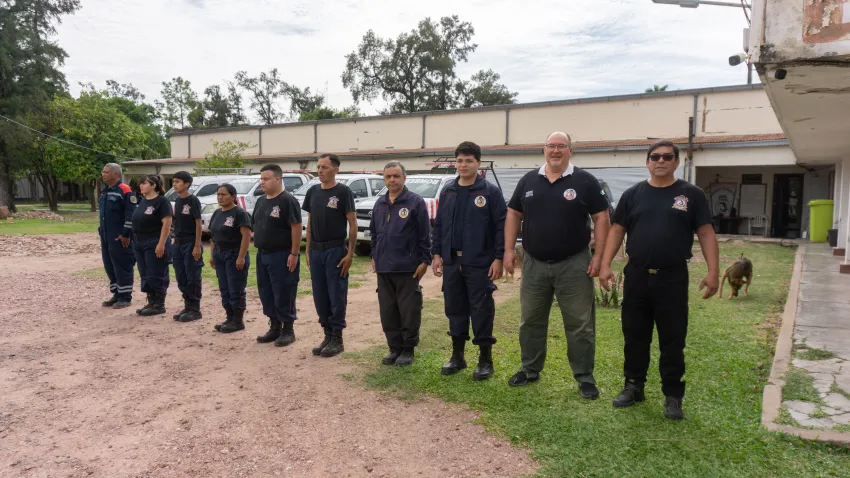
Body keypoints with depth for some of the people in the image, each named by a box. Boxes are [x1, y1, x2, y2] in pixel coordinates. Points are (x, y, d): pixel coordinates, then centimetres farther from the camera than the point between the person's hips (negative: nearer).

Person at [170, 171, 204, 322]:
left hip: (190, 244, -8)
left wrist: (197, 246, -16)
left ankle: (195, 309, 6)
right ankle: (187, 307, 21)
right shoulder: (177, 201, 11)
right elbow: (177, 222, 16)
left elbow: (198, 224, -12)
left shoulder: (193, 201, -11)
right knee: (181, 278, 11)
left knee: (193, 278, -1)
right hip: (178, 243, 8)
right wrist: (175, 242, 12)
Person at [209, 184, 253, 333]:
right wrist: (212, 255, 13)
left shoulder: (239, 213, -12)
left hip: (234, 255, -8)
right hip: (219, 255, 8)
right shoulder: (217, 213, 13)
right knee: (224, 289, 11)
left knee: (236, 290, -3)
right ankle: (230, 318, 20)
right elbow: (213, 235, 18)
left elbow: (246, 236, -18)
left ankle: (238, 321, 5)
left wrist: (241, 257, -23)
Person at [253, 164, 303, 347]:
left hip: (282, 256, -8)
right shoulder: (261, 201, 13)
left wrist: (294, 254, -21)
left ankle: (288, 330, 10)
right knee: (266, 293, 13)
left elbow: (296, 228, -17)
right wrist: (259, 249, 12)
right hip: (262, 255, 8)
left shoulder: (288, 200, -13)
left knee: (283, 294, -2)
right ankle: (274, 327, 25)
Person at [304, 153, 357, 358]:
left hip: (335, 251, -6)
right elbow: (310, 223, 15)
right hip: (316, 251, 6)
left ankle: (337, 339, 10)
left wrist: (350, 254, -15)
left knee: (336, 296, 0)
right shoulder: (313, 192, 10)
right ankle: (327, 335, 23)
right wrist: (308, 250, 9)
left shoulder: (343, 192, -8)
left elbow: (352, 223, -10)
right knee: (320, 296, 11)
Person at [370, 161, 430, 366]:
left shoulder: (415, 202, -6)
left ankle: (408, 349, 16)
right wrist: (374, 257, 16)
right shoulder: (379, 203, 11)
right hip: (383, 268, 6)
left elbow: (425, 234, -7)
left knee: (409, 311, 3)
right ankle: (395, 348, 23)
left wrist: (425, 260, -9)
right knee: (388, 311, 10)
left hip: (408, 268, -5)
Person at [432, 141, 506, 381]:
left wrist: (498, 258, -13)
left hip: (480, 263, -5)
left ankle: (485, 360, 14)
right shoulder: (447, 192, 10)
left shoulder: (490, 192, -5)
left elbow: (502, 226, -8)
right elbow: (439, 224, 14)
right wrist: (437, 254, 8)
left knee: (481, 311, 1)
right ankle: (457, 356, 26)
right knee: (455, 309, 12)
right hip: (451, 262, 5)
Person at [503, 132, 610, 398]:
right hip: (534, 264, 3)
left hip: (573, 265, -3)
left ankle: (584, 377, 18)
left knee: (580, 324, 4)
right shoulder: (528, 181, 6)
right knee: (531, 321, 13)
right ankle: (530, 370, 29)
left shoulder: (585, 181, -3)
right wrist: (509, 250, 2)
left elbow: (601, 218, -4)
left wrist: (598, 256, -10)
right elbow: (513, 215, 10)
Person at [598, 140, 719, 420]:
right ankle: (634, 387, 26)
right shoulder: (633, 194, 7)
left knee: (672, 341, 5)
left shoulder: (691, 194, 2)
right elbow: (617, 230, 8)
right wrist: (605, 264, -1)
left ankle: (673, 396, 18)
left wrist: (713, 271, -9)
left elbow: (706, 233, 0)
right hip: (636, 276, 2)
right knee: (635, 337, 11)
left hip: (673, 278, -2)